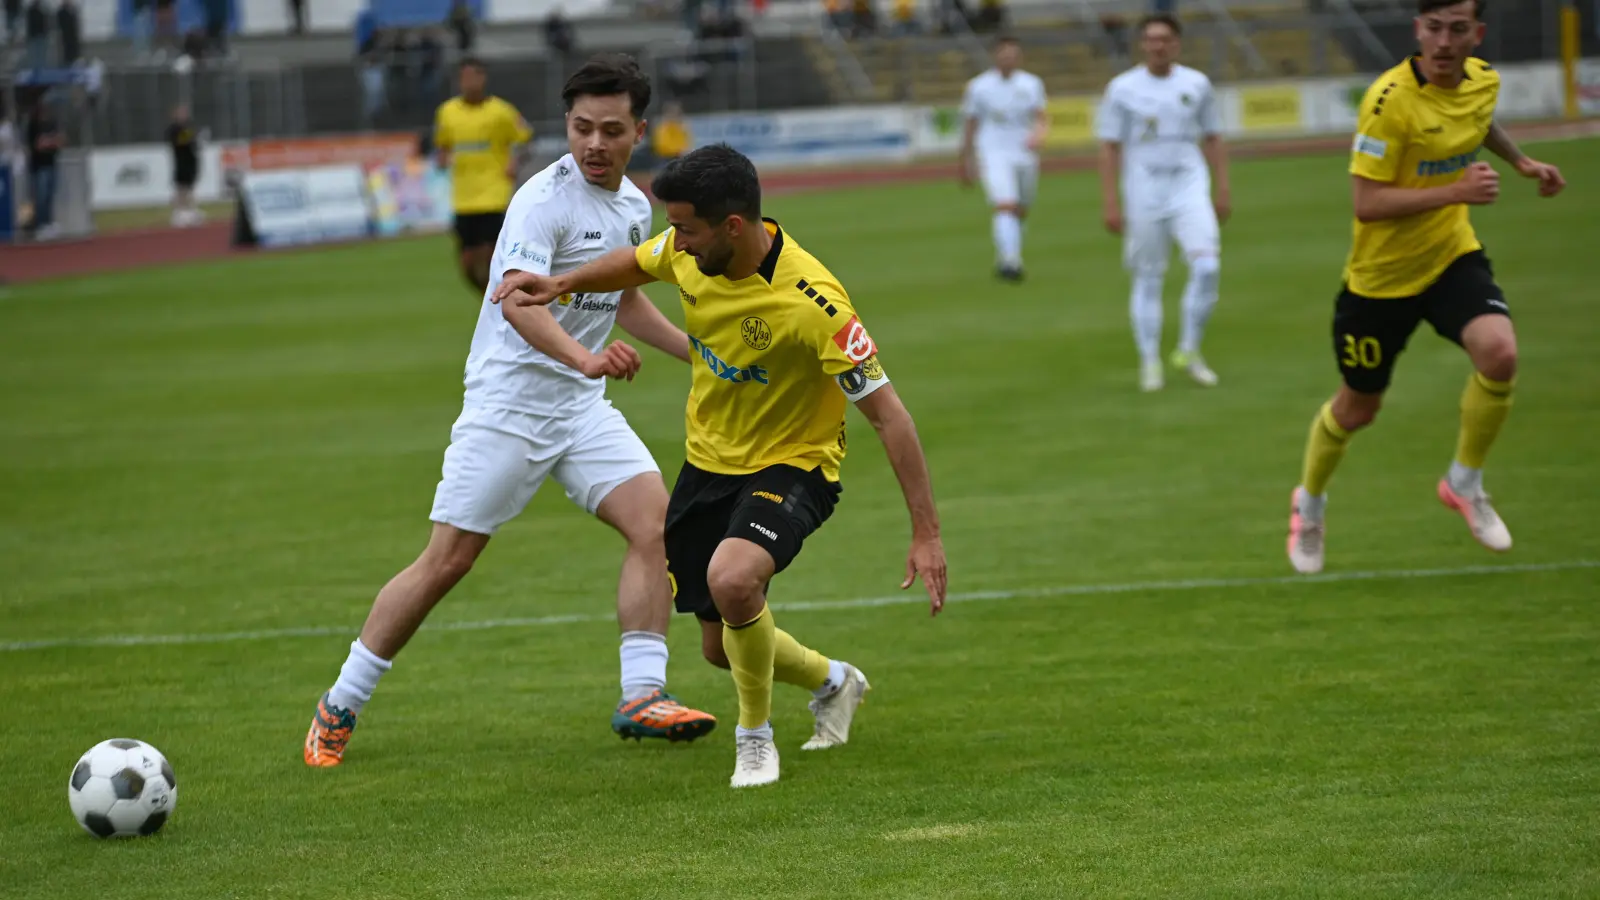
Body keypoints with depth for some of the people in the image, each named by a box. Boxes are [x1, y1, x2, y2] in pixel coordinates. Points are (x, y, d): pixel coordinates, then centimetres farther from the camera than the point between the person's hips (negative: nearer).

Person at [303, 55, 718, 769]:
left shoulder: (633, 206, 10)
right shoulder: (545, 199, -16)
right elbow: (518, 301, -32)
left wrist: (694, 349, 26)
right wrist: (580, 355, -48)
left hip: (582, 405, 7)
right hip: (508, 400, -7)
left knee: (655, 519, -13)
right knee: (447, 560, -6)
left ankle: (641, 697, -11)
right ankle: (339, 708, 7)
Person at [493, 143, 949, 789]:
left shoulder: (810, 304, -30)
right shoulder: (688, 251, -12)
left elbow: (888, 414, -25)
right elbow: (636, 264, 15)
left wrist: (925, 534, -27)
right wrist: (562, 284, -3)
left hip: (792, 466, -6)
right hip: (709, 463, 7)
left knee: (732, 579, -35)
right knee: (722, 649, 13)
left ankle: (755, 736, -9)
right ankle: (831, 682, 46)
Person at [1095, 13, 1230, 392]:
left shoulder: (1196, 85, 6)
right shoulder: (1123, 88, -1)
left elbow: (1213, 139, 13)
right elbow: (1110, 147, -1)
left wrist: (1223, 190, 8)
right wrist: (1110, 204, -6)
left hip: (1189, 188, 1)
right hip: (1143, 192, -1)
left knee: (1207, 267, -13)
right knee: (1147, 279, 3)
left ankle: (1189, 350, 4)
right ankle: (1149, 363, 12)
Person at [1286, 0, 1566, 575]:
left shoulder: (1484, 81, -4)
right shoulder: (1390, 100, -25)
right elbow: (1366, 203, -28)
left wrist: (1522, 162, 17)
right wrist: (1455, 192, -33)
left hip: (1452, 257, 4)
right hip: (1381, 274, -4)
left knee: (1499, 354, -24)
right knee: (1357, 408, 11)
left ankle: (1465, 483, 1)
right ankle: (1310, 502, 42)